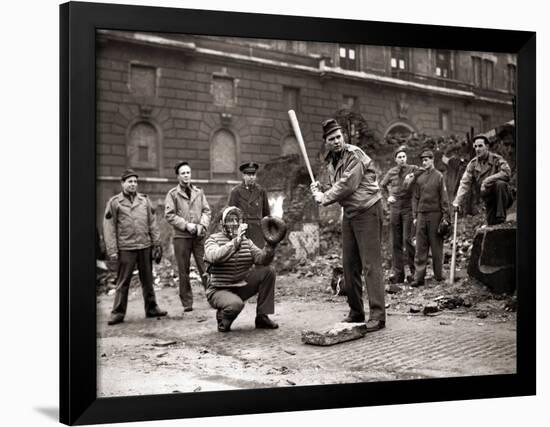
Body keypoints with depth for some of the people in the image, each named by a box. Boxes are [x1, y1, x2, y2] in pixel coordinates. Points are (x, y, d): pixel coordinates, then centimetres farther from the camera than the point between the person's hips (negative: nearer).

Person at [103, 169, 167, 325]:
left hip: (145, 246, 3)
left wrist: (156, 242, 6)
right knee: (123, 281, 1)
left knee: (147, 280, 12)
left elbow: (152, 222, 12)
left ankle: (151, 308, 22)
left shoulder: (144, 200, 9)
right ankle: (118, 312, 9)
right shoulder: (114, 202, -1)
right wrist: (112, 251, -8)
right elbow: (109, 228, -3)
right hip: (125, 248, -3)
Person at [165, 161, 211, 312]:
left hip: (199, 236, 2)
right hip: (181, 237, -2)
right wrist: (186, 225, -13)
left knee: (205, 268, -1)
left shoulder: (199, 192, 12)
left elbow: (206, 210, 10)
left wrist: (202, 225, -8)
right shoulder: (173, 194, 2)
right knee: (183, 271, 4)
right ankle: (187, 303, 12)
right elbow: (169, 215, -5)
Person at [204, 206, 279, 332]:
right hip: (220, 290, -6)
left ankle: (262, 317, -4)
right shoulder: (213, 240, -6)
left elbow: (261, 259, -6)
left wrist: (270, 245, -26)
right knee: (235, 304, -37)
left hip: (241, 287, 6)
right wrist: (236, 241, -35)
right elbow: (214, 257, -30)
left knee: (268, 271, -11)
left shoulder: (246, 241, 8)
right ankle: (223, 317, 1)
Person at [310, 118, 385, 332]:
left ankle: (378, 315, -8)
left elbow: (347, 186, -20)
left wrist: (324, 198, -9)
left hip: (367, 211, -8)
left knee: (370, 264, -10)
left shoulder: (354, 155, -14)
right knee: (349, 264, 9)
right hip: (349, 213, 8)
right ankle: (356, 311, 19)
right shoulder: (331, 161, 12)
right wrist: (320, 192, -3)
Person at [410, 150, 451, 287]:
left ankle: (438, 275, 14)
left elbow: (444, 198, -2)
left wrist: (445, 216, -6)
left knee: (436, 246, 4)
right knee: (420, 247, 1)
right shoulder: (419, 178, 11)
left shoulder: (439, 176, 0)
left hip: (435, 215, -3)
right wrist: (415, 216, 7)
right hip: (421, 215, 3)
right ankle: (419, 277, 2)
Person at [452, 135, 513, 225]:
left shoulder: (496, 159, -8)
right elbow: (465, 183, -5)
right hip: (489, 200, 4)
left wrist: (487, 181, -28)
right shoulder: (473, 164, 3)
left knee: (500, 183, -34)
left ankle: (501, 217, -28)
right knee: (491, 224, -4)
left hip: (503, 197, -4)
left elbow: (507, 173, -25)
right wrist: (457, 201, -17)